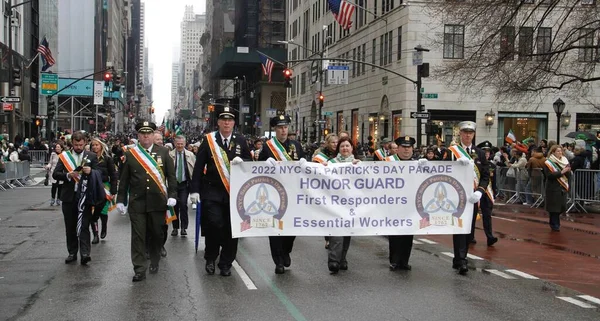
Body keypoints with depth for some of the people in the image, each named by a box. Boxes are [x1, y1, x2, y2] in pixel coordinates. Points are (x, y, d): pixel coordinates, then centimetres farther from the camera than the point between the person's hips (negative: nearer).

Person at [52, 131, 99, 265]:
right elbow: (55, 174, 0)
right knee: (70, 227, 8)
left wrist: (90, 171, -18)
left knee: (84, 226, -8)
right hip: (69, 196, 2)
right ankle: (72, 253, 16)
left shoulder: (91, 157, 5)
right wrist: (68, 175, -17)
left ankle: (85, 253, -14)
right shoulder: (64, 156, 6)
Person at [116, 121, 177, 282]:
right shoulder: (130, 154, 4)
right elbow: (124, 179, 6)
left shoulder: (163, 152, 4)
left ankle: (154, 262, 30)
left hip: (158, 202, 1)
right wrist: (120, 200, 3)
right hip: (137, 202, 0)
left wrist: (172, 195, -5)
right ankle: (140, 269, 2)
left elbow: (171, 175, 4)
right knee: (138, 236, -2)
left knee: (156, 234, 9)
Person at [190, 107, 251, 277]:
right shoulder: (208, 140, 1)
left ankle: (226, 264, 17)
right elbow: (199, 166, 0)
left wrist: (241, 161, -14)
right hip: (212, 191, -2)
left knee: (231, 228, 4)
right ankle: (210, 259, 9)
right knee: (214, 224, -14)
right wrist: (195, 190, -5)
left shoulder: (240, 141, 7)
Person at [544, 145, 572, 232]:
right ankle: (554, 225, 8)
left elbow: (569, 176, 8)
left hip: (563, 187, 5)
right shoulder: (548, 163, -6)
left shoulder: (564, 161, 10)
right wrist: (561, 172, -21)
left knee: (561, 207, 7)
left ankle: (553, 222, 24)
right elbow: (549, 175, -17)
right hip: (553, 188, -5)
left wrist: (567, 171, -14)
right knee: (554, 207, -3)